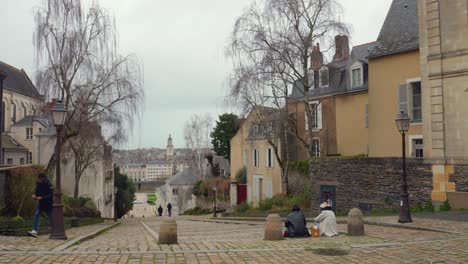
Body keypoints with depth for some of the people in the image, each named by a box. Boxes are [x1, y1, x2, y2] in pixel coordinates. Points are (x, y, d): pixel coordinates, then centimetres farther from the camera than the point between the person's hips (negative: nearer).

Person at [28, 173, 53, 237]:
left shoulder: (48, 184, -18)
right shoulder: (38, 184, 3)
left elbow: (51, 195, -20)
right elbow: (37, 192, 15)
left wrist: (42, 198, -28)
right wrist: (34, 195, -7)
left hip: (48, 204, -6)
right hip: (41, 203, 6)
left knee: (51, 218, 7)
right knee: (36, 214, -13)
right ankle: (35, 231, -17)